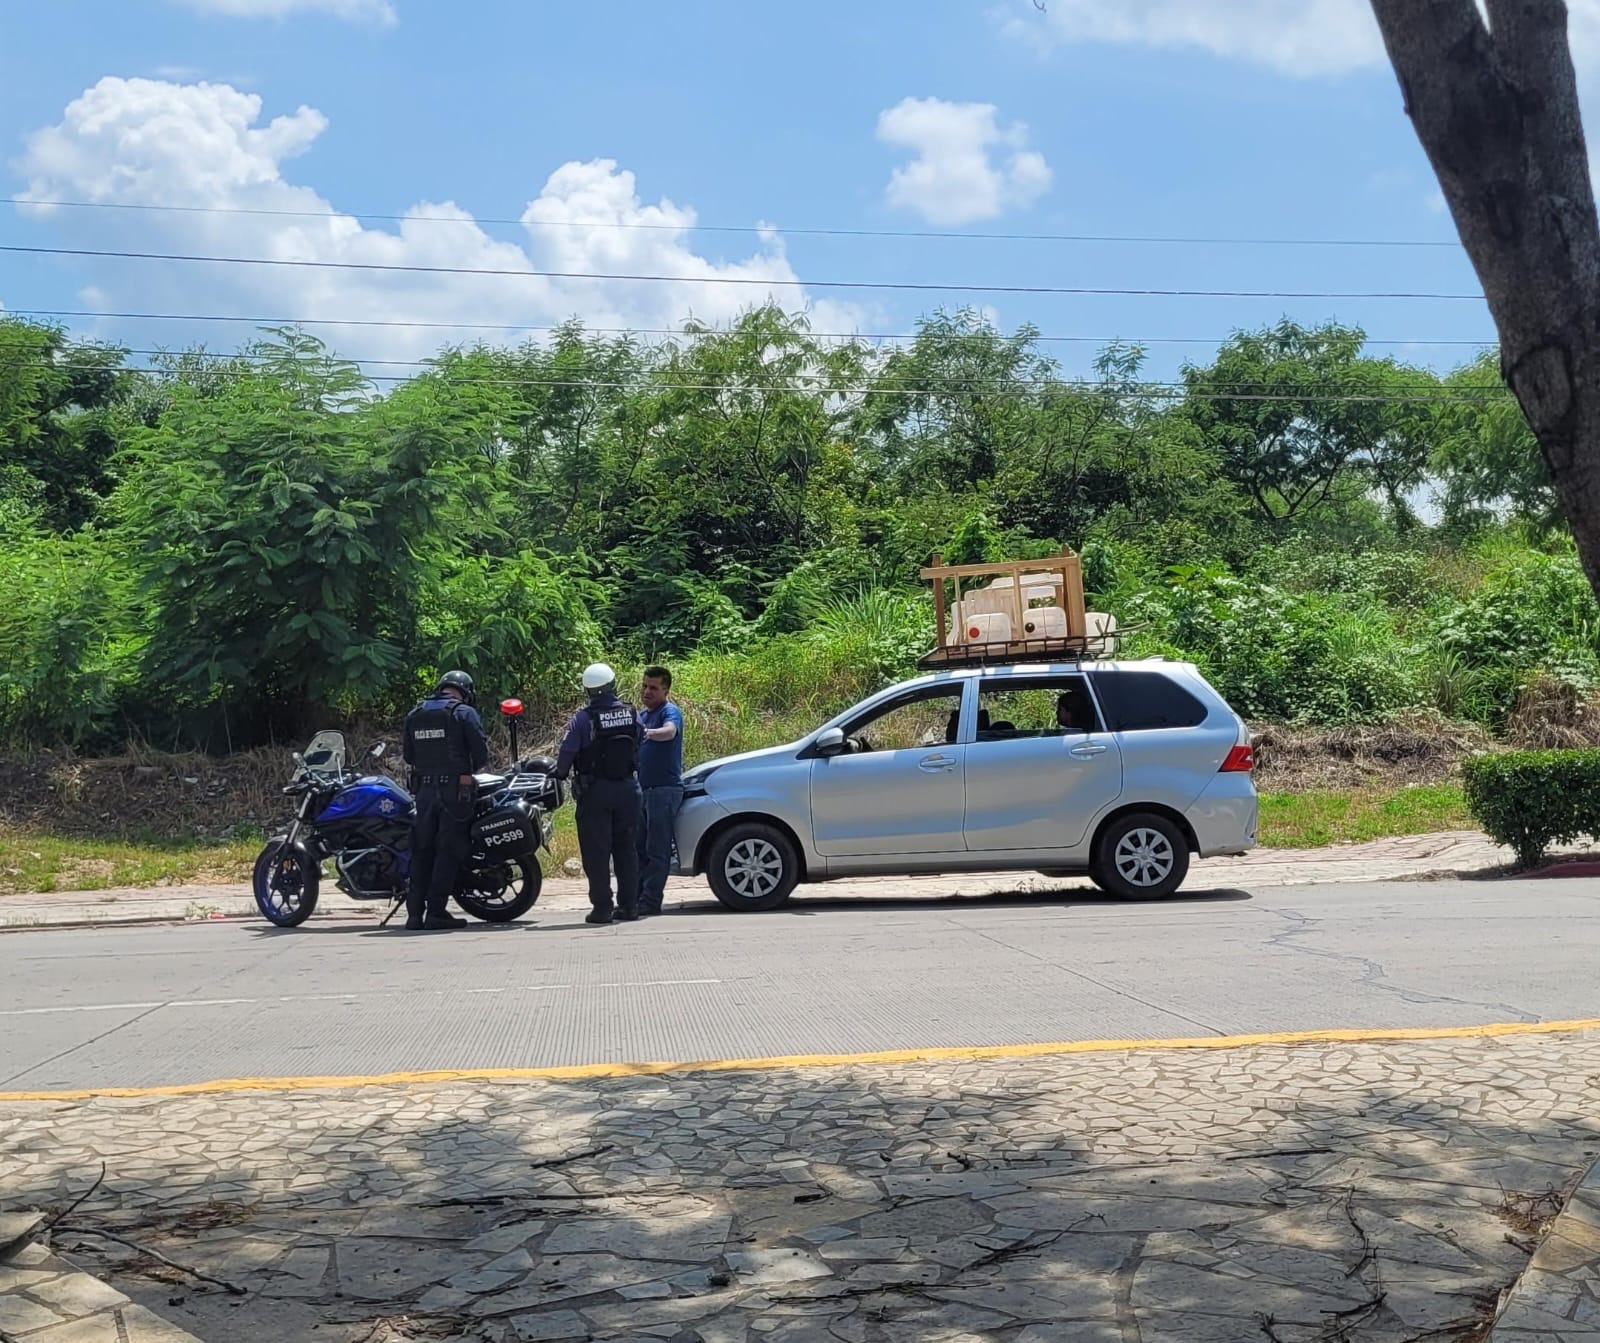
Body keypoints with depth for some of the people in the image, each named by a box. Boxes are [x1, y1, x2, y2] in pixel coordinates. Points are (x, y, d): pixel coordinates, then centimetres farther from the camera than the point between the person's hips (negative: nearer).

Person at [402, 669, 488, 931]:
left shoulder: (414, 715, 12)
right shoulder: (464, 713, -4)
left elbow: (408, 755, 13)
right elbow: (481, 751, -8)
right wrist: (470, 767, 11)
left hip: (424, 789, 5)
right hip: (456, 789, -5)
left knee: (422, 849, 9)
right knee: (449, 850, -2)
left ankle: (415, 912, 6)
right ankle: (436, 912, -5)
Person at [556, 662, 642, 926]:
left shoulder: (583, 718, -12)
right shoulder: (631, 713, 1)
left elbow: (567, 751, -14)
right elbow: (639, 744, 4)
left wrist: (560, 773, 4)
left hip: (595, 791, -4)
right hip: (627, 788, 4)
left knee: (597, 852, 2)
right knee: (627, 849, 11)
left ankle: (601, 907, 1)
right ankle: (628, 905, 12)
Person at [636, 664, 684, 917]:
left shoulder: (669, 711, -8)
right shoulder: (641, 716, 19)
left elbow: (669, 731, -32)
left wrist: (649, 733, -51)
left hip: (664, 789, -8)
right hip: (643, 789, 9)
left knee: (657, 850, -6)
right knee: (639, 847, 9)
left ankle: (651, 901, -6)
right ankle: (635, 897, 14)